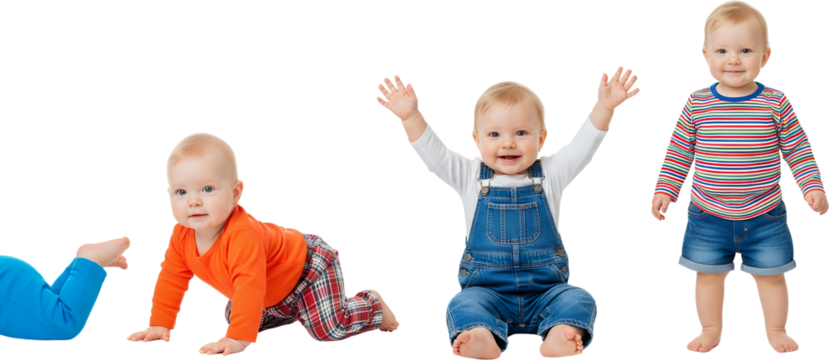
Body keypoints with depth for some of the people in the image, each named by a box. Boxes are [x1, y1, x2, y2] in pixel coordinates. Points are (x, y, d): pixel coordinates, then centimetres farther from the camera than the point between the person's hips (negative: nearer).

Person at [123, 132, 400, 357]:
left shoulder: (243, 235, -44)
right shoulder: (182, 235, -18)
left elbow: (250, 286, -48)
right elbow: (171, 278, -6)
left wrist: (238, 339, -51)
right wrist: (159, 325, -9)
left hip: (308, 265, -8)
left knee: (329, 329, -20)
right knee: (232, 318, 19)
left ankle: (372, 305, 12)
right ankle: (291, 313, 39)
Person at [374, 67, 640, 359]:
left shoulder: (550, 174, 5)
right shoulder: (470, 177, 5)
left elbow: (584, 145, -6)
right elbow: (432, 153, -6)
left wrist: (604, 107, -23)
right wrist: (411, 117, -23)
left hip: (546, 289, 1)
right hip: (486, 288, -1)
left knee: (580, 299, -26)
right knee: (462, 305, -30)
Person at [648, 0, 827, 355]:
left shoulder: (777, 103, -9)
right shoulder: (696, 104, -6)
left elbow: (799, 150, -1)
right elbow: (678, 151, 3)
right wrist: (664, 190, 0)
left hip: (765, 216, -1)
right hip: (707, 216, 1)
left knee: (770, 274, 11)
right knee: (708, 274, 12)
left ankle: (776, 330, 30)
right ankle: (710, 330, 30)